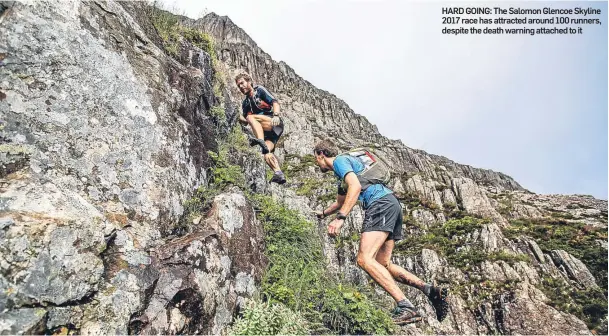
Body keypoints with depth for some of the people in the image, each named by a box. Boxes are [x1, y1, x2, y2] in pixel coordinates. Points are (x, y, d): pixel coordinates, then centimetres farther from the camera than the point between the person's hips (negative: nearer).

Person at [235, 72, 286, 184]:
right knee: (266, 153, -17)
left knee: (251, 117, -26)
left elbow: (274, 102, -7)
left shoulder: (259, 90, 7)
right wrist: (238, 117, 0)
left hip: (275, 124, -6)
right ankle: (279, 174, -25)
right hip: (267, 131, 6)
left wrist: (276, 115, -24)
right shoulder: (245, 102, 24)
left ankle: (261, 141, -43)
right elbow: (245, 122, 19)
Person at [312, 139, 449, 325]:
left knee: (364, 259, -20)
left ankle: (406, 308, -25)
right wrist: (323, 213, 63)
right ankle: (431, 290, 3)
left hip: (381, 204, -10)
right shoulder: (342, 171, 32)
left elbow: (355, 186, -19)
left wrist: (340, 218, -25)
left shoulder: (339, 160, 1)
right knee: (382, 264, 9)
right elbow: (340, 201, 48)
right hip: (392, 204, 10)